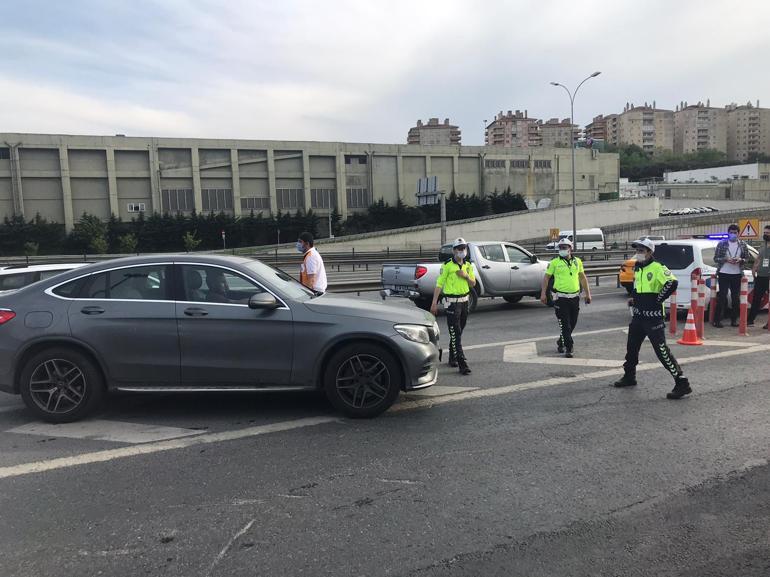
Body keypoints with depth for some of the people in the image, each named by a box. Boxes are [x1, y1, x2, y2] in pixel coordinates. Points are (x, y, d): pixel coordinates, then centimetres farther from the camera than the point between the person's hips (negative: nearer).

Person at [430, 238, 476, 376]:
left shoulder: (468, 265, 9)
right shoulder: (447, 265, -9)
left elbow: (473, 284, 13)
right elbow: (439, 284, -9)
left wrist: (466, 276, -8)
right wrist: (434, 303, -14)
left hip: (464, 300, 7)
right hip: (452, 302, -6)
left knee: (458, 332, 16)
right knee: (455, 334, -8)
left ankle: (452, 358, 33)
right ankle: (462, 364, -11)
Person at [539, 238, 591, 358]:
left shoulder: (577, 261, 9)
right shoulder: (555, 262, -2)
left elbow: (583, 278, 17)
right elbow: (546, 277, 1)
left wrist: (588, 293, 14)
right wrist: (543, 293, -6)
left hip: (575, 297, 4)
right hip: (561, 297, -4)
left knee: (572, 323, 12)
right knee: (564, 324, -6)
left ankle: (561, 342, 31)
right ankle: (568, 348, -1)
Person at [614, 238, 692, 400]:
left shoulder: (657, 268, -15)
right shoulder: (638, 269, 13)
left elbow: (672, 283, -28)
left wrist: (658, 299, -20)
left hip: (653, 317, -9)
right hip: (638, 315, 9)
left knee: (661, 350, -12)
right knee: (631, 347, 19)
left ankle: (682, 383, -5)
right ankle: (629, 377, 36)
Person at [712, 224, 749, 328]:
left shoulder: (743, 245, 6)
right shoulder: (722, 244, -1)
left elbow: (747, 258, 10)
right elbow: (716, 258, -2)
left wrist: (740, 260, -11)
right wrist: (726, 259, -18)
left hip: (737, 275, 3)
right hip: (724, 274, -3)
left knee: (736, 298, 7)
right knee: (722, 297, -4)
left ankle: (734, 320, 17)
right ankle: (717, 320, 0)